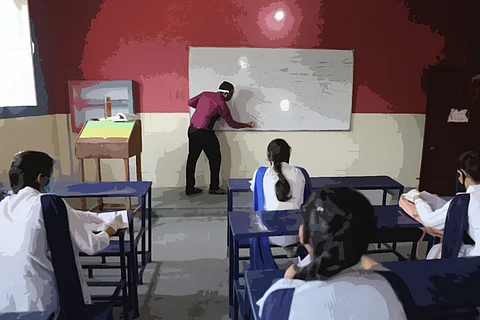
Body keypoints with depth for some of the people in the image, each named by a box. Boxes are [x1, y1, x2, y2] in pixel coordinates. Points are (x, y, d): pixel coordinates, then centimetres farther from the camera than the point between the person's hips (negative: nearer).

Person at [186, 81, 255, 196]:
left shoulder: (205, 94, 8)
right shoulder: (221, 104, -9)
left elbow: (190, 102, 16)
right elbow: (232, 124, -2)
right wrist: (247, 125, 12)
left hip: (192, 130, 7)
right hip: (204, 133, -7)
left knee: (192, 159, 11)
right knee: (215, 159, 7)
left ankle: (190, 188, 18)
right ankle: (214, 187, 13)